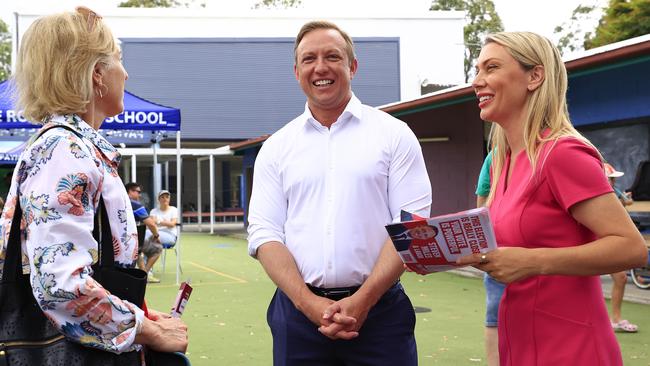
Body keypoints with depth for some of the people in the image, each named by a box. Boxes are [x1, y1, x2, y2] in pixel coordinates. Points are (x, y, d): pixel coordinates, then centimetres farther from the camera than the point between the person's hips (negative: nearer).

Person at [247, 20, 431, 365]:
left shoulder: (394, 135, 2)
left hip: (378, 308, -1)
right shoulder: (276, 148, 7)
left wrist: (363, 299, -13)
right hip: (299, 311, 2)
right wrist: (309, 303, -11)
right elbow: (264, 233, 2)